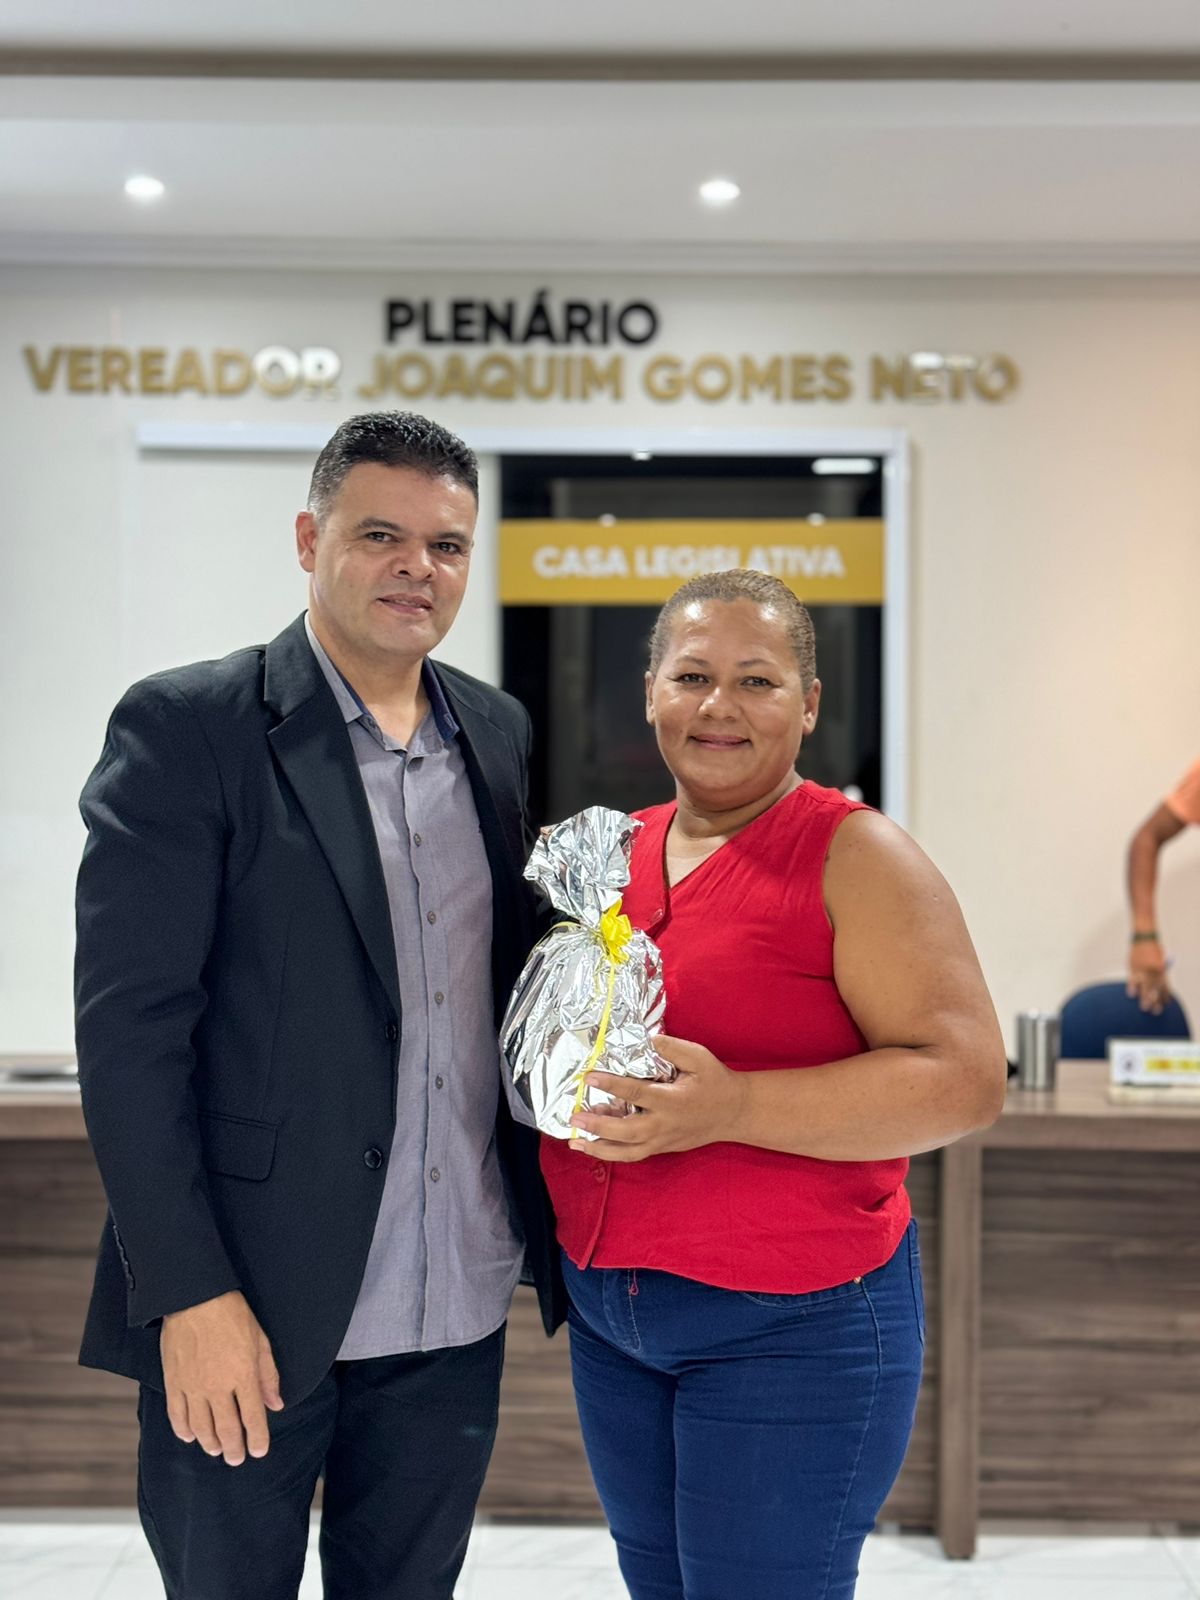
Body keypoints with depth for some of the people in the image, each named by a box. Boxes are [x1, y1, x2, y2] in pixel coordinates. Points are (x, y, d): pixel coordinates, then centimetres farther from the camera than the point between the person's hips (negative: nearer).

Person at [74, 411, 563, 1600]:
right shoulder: (185, 729, -8)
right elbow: (129, 1027, -13)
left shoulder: (500, 734, 8)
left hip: (453, 1312, 5)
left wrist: (563, 1221, 3)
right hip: (245, 1309, -5)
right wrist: (190, 1296, -17)